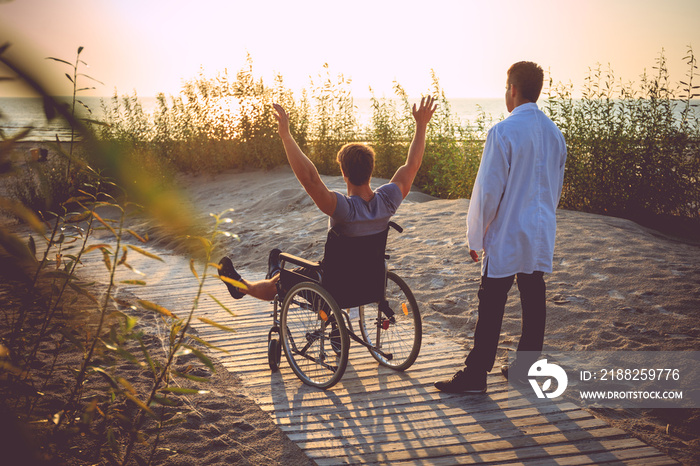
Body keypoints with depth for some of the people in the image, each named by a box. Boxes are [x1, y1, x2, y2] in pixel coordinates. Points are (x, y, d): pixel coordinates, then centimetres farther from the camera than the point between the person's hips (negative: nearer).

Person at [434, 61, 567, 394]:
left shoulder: (503, 132, -14)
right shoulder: (554, 132, 7)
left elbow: (488, 190, -14)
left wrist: (475, 237, -5)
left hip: (507, 236, -7)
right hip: (542, 236, 7)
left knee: (492, 306, -1)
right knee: (533, 303, 13)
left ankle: (476, 375, 6)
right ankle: (526, 367, 24)